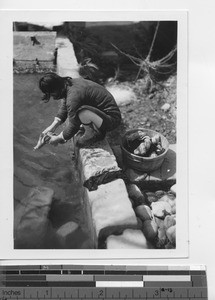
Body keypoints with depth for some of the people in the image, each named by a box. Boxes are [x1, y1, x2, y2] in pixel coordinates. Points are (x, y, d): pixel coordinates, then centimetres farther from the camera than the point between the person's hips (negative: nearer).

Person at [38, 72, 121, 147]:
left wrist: (58, 138, -7)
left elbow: (73, 126, -21)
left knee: (82, 111, -35)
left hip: (112, 119, -10)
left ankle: (97, 133, -10)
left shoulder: (74, 95, -28)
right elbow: (63, 109, 14)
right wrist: (52, 127, 6)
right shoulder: (68, 83, 1)